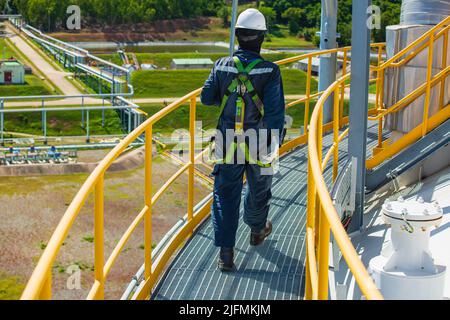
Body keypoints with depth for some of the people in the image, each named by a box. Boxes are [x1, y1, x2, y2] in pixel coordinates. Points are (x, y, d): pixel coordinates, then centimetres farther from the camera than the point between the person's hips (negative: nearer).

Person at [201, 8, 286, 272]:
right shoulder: (270, 71, -13)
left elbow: (207, 98, 5)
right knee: (259, 190, 23)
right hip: (259, 145, -1)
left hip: (228, 144, 1)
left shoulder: (222, 66, -5)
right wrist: (276, 142, -13)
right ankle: (257, 230, 47)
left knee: (226, 195, 4)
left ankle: (226, 252, -5)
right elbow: (275, 110, -18)